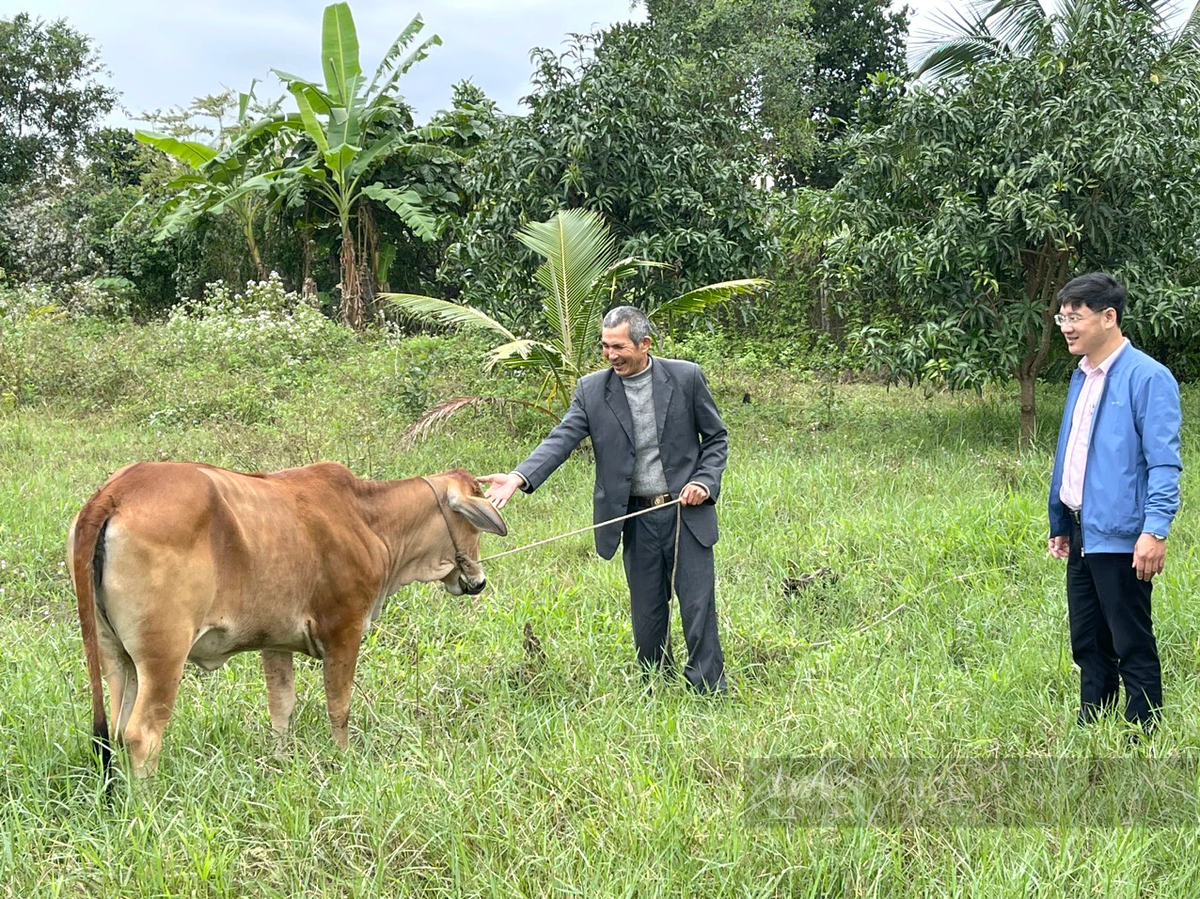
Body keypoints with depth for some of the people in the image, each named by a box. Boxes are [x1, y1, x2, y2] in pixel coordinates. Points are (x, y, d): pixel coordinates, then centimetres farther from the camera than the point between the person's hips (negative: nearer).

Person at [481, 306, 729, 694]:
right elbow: (561, 439, -10)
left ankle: (709, 693, 6)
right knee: (647, 613, 8)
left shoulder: (686, 377, -3)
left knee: (698, 606, -3)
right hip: (637, 517, 2)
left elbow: (716, 437, 6)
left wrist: (705, 480, -10)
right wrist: (519, 477, -25)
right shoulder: (592, 390, 0)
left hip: (688, 510, -2)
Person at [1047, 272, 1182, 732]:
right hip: (1082, 534, 8)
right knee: (1088, 644, 15)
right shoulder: (1082, 377, 13)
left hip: (1120, 536, -8)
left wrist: (1155, 529, -24)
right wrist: (1060, 525, 21)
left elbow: (1164, 462, -16)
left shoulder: (1147, 377, -13)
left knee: (1133, 648, 0)